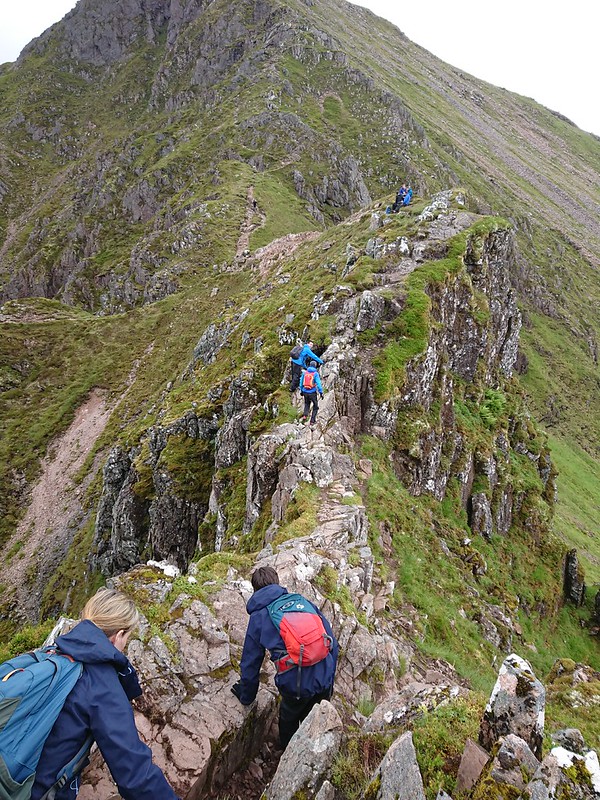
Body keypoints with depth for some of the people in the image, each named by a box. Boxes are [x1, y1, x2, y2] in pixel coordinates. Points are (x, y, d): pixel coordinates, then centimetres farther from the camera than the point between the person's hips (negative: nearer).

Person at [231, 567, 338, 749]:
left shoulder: (258, 617, 6)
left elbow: (250, 663, 13)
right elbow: (332, 643, 12)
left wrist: (246, 697, 30)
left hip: (295, 686, -2)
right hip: (324, 680, 3)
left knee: (287, 722, 28)